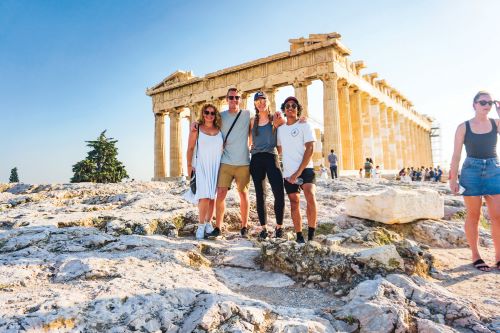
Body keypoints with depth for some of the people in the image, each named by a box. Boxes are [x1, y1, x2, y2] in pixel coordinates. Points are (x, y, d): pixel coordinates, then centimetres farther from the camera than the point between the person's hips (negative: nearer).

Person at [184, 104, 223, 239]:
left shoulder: (219, 130, 8)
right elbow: (190, 148, 0)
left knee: (212, 197, 5)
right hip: (201, 166, -3)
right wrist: (189, 165, -8)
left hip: (216, 167, 3)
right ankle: (201, 226, -1)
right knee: (204, 197, -12)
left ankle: (208, 223, 18)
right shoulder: (196, 129, 2)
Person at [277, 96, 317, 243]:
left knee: (310, 197, -26)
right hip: (288, 172, 5)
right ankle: (299, 236, 16)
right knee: (294, 203, 7)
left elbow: (309, 149, -9)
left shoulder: (304, 126, 0)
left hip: (305, 169, -4)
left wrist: (299, 172, -17)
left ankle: (311, 235, -19)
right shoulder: (280, 128, 14)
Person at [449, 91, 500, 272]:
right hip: (471, 171, -3)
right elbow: (456, 155, -1)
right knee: (473, 216, 3)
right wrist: (453, 179, -6)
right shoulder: (463, 127, -1)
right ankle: (475, 256, 13)